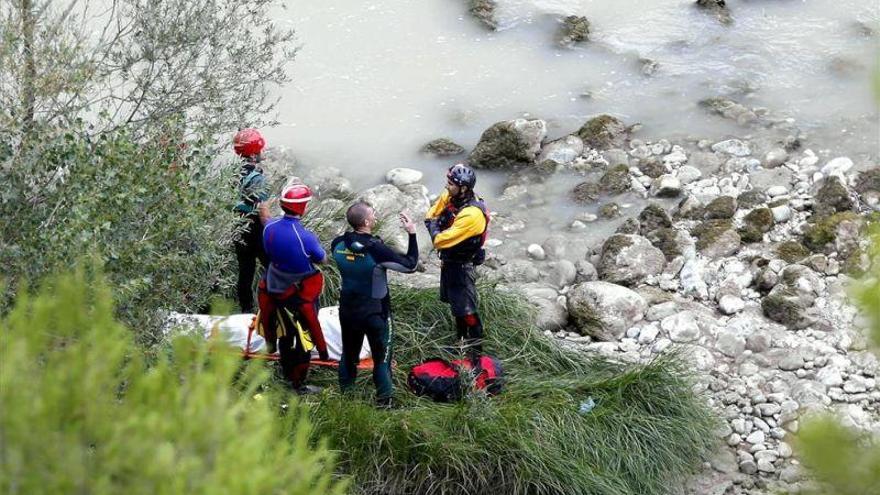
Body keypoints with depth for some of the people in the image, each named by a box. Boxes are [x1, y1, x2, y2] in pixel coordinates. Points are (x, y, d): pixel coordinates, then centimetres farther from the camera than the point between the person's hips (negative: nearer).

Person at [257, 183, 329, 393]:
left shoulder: (270, 226, -14)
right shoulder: (306, 237, -32)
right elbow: (322, 260, -14)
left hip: (275, 289, 6)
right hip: (301, 294, -6)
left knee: (285, 332, 26)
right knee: (304, 335, 11)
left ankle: (287, 372, 44)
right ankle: (298, 382, 19)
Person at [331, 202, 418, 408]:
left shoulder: (338, 244, -10)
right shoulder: (376, 249, -27)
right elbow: (409, 265, -18)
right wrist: (412, 234, -12)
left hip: (347, 309, 5)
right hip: (375, 312, -5)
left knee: (349, 354, 21)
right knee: (381, 357, 10)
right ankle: (384, 401, 15)